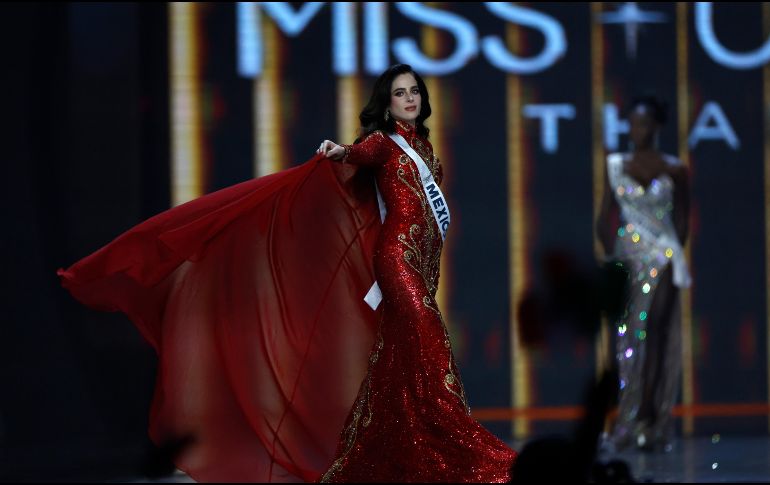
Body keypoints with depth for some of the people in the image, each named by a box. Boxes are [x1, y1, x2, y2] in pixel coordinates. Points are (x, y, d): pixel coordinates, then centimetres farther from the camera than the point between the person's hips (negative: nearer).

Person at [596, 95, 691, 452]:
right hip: (627, 257, 2)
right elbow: (605, 216, 9)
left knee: (652, 336, -6)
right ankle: (627, 423, 1)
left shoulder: (674, 171, 3)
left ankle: (649, 421, -6)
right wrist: (611, 254, 0)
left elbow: (682, 221, 8)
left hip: (663, 258, -2)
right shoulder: (616, 166, 8)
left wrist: (673, 256, 0)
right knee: (625, 338, -1)